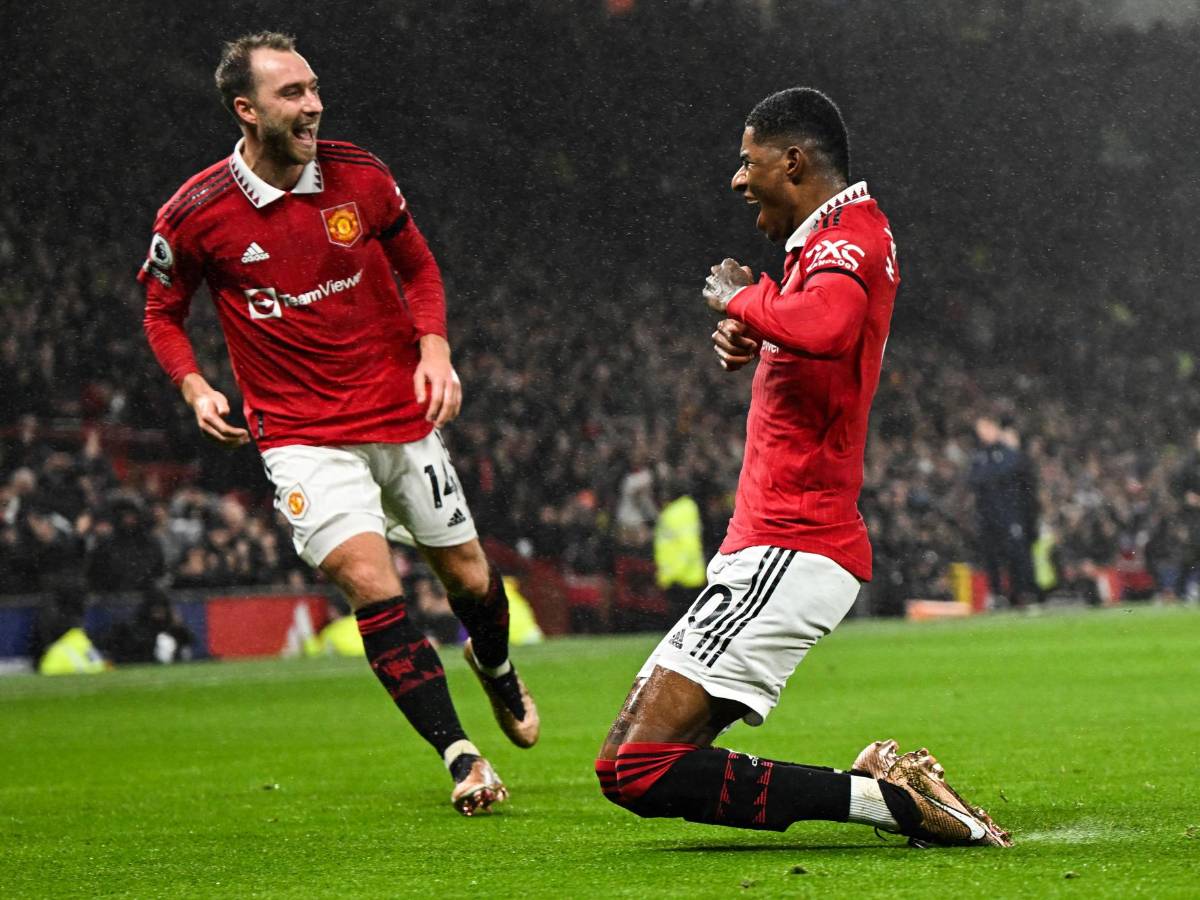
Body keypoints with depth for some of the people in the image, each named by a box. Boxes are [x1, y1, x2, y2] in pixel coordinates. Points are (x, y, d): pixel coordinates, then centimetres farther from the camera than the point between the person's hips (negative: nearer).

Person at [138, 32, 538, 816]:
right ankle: (461, 758, -13)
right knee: (373, 587, -19)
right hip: (303, 436, -3)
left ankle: (497, 668, 48)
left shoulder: (360, 176, -5)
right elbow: (162, 311, 6)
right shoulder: (195, 215, -11)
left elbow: (418, 267, 11)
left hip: (403, 417, 3)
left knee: (469, 576, 12)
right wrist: (196, 388, -10)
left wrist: (434, 349, -5)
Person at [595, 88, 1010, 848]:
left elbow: (826, 327, -36)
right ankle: (886, 788, 2)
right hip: (766, 550, 11)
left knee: (638, 773, -18)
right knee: (629, 756, 8)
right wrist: (749, 337, 19)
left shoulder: (849, 236, -11)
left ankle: (878, 795, -17)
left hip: (788, 554, -11)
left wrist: (743, 297, -16)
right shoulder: (837, 238, 20)